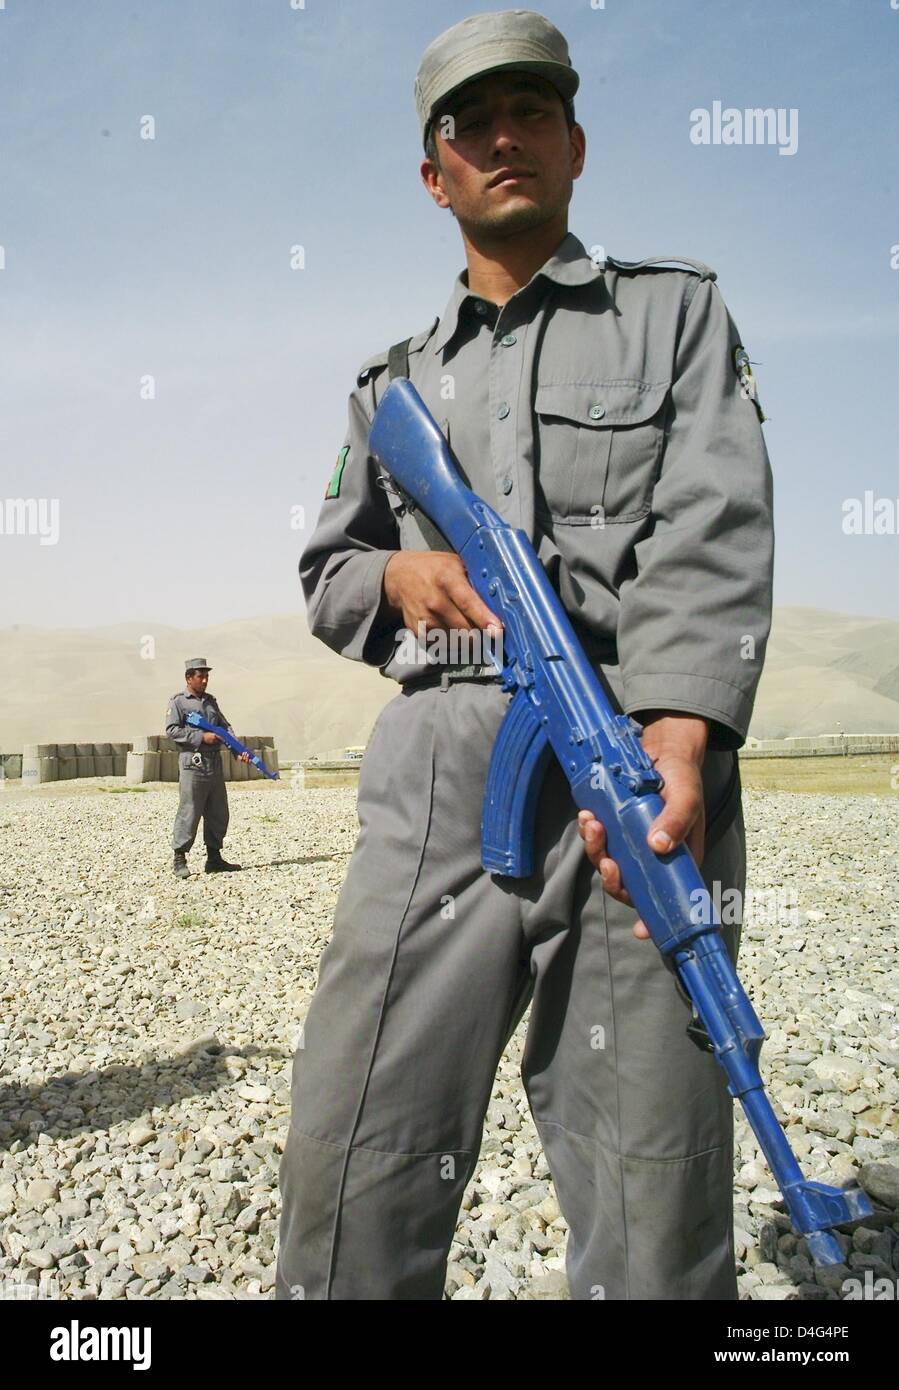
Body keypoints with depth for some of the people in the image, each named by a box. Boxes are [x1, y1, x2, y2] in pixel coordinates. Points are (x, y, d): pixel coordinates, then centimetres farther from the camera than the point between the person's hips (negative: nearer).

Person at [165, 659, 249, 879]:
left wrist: (239, 751, 1)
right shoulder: (178, 702, -1)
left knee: (218, 813, 9)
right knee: (189, 812, -5)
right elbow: (172, 731, -11)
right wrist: (202, 737, -16)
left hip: (215, 763, 7)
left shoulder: (211, 701, 18)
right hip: (193, 763, -7)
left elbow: (225, 727, 16)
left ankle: (214, 858, 18)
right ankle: (179, 860, 4)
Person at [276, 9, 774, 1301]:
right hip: (436, 779, 3)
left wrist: (677, 738, -19)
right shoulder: (394, 382, 24)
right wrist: (400, 573, 0)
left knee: (655, 1210, 2)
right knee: (352, 1177, 1)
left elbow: (712, 531, -1)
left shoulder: (676, 309, 15)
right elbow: (327, 572, 25)